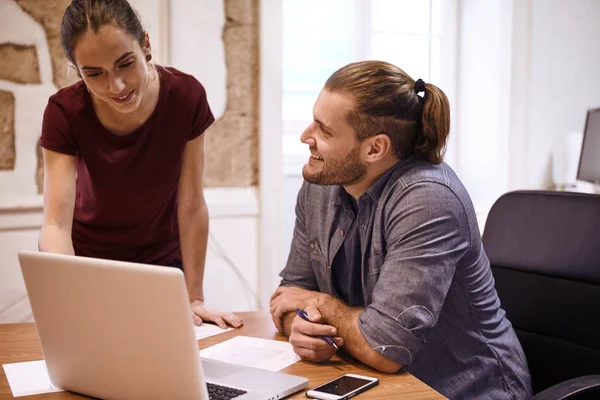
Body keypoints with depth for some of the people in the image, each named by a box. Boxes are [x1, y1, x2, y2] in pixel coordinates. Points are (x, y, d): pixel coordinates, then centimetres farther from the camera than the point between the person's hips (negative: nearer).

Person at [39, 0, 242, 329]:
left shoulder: (186, 96, -22)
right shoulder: (64, 112, -24)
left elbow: (191, 206, -17)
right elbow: (56, 224, -29)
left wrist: (194, 298, -14)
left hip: (163, 263, 1)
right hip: (89, 262, 0)